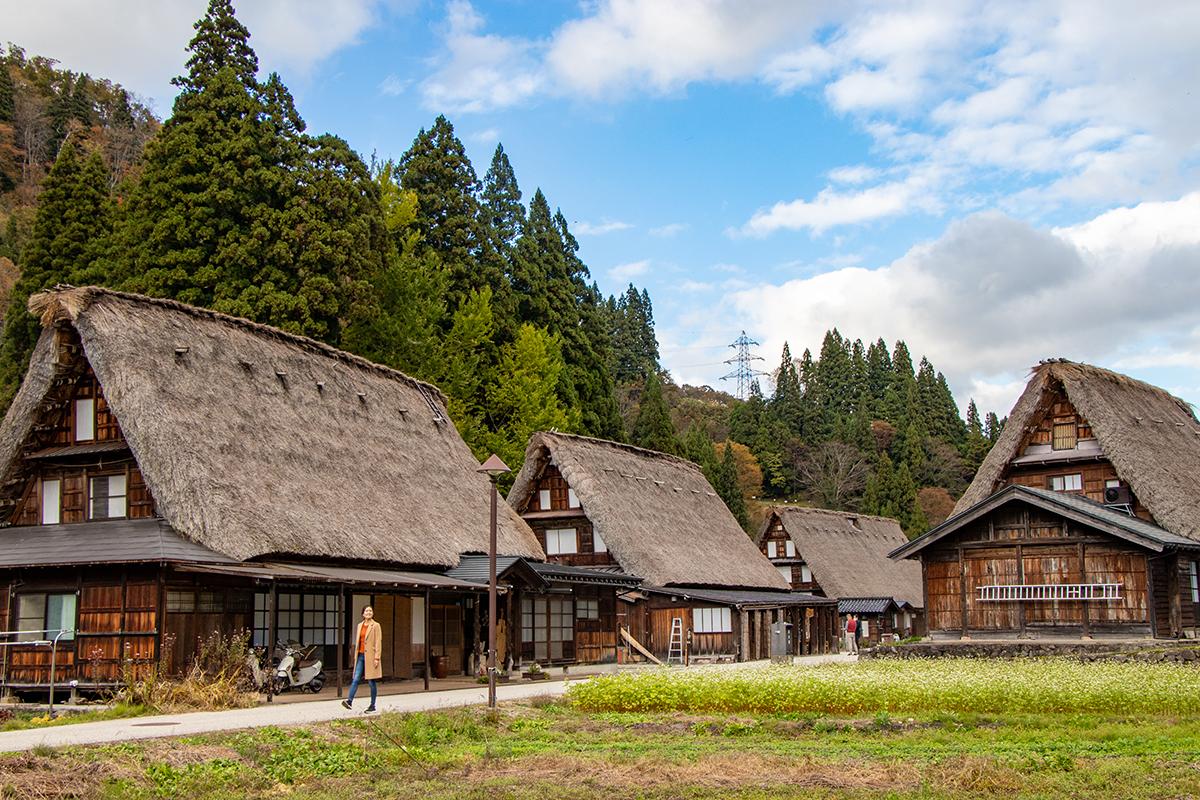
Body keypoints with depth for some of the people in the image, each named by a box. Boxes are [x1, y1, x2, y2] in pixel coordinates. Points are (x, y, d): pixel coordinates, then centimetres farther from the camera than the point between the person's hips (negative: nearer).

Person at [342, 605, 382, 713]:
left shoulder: (376, 626, -4)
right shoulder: (360, 625, 13)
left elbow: (378, 642, -8)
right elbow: (357, 641, 18)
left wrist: (377, 658, -14)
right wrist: (356, 655, 15)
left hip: (370, 656, -5)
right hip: (360, 656, 5)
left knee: (372, 682, 0)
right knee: (356, 679, -5)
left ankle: (372, 706, 6)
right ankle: (349, 700, -13)